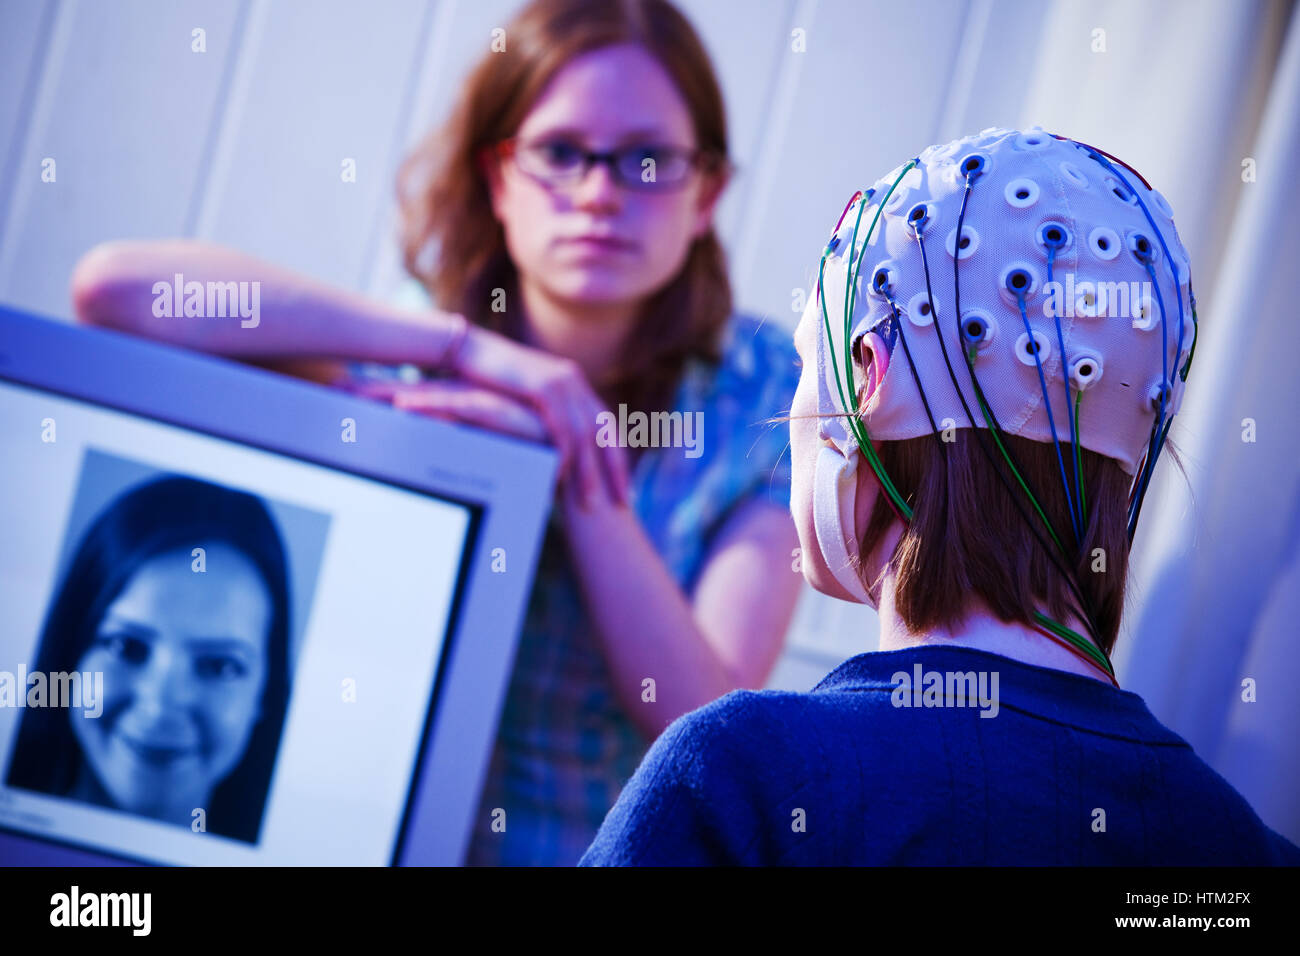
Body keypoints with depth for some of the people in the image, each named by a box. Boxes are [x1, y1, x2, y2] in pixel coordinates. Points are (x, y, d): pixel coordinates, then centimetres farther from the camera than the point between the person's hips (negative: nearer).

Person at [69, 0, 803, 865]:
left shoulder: (767, 394, -1)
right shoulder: (395, 361, -1)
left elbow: (705, 726, -10)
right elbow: (115, 285, -17)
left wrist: (578, 466, -20)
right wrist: (461, 344, -18)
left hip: (595, 846, 0)